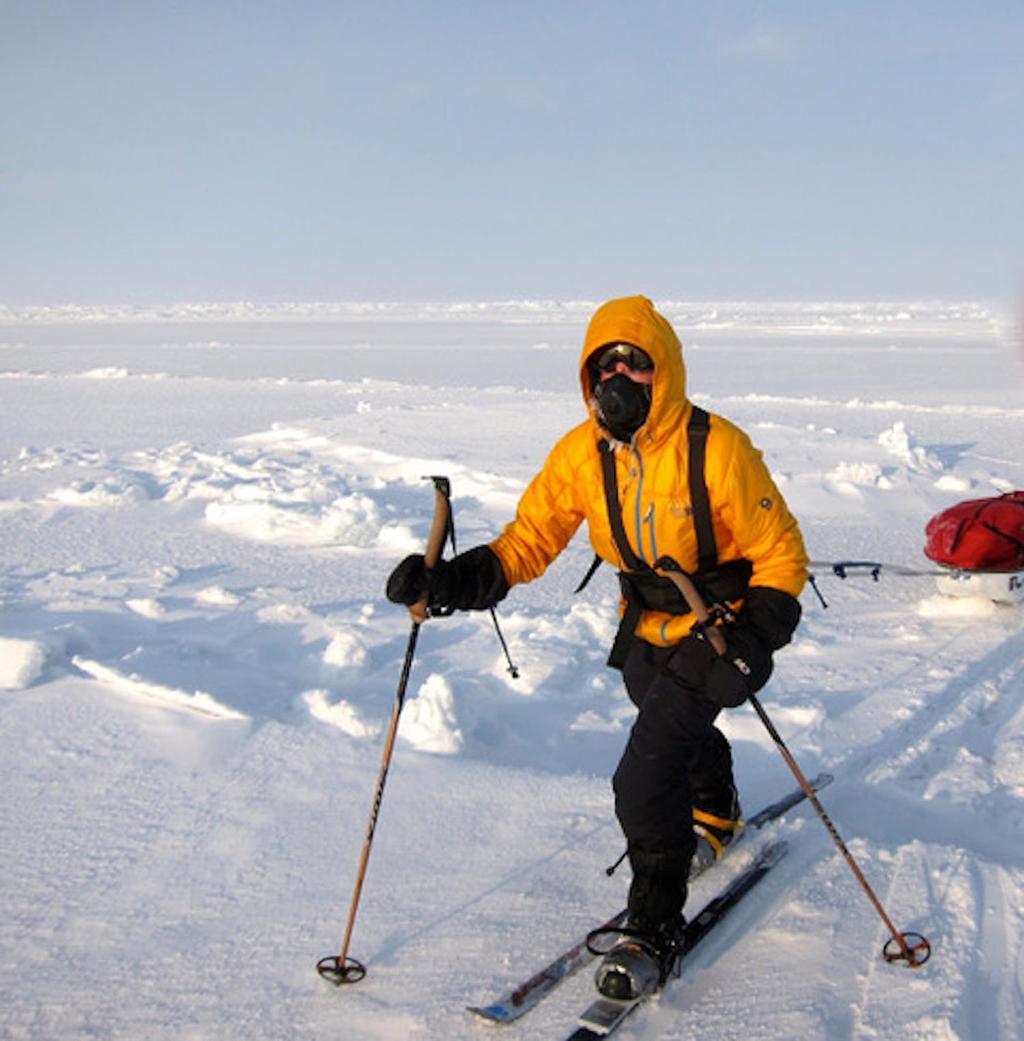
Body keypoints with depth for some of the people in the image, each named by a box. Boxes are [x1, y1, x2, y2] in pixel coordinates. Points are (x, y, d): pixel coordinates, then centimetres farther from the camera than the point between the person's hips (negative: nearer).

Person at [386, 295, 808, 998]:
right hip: (646, 628, 6)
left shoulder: (717, 450, -25)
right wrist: (452, 582, -28)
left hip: (717, 628, -6)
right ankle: (715, 813, 65)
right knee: (678, 730, 31)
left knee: (647, 776, -19)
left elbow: (781, 556, -17)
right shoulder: (582, 454, -11)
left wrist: (755, 638, -31)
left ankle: (655, 927, -1)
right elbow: (529, 540, -11)